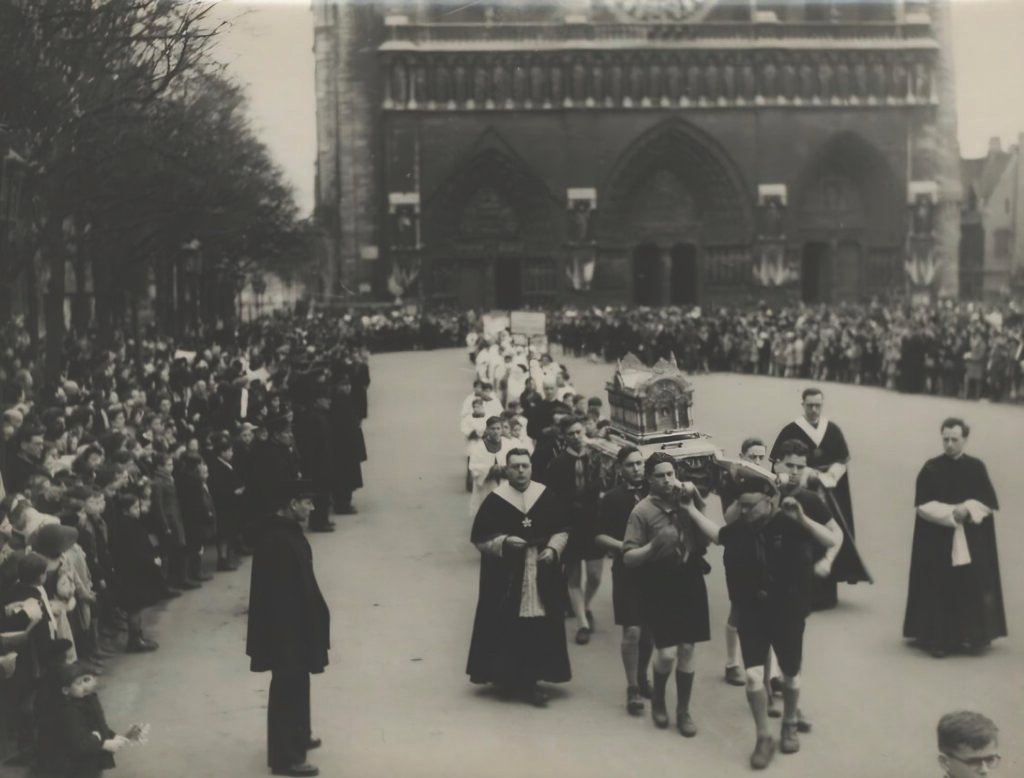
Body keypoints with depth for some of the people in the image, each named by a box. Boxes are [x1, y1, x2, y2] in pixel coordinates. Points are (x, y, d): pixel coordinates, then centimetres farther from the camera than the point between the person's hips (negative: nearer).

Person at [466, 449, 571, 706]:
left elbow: (562, 530, 9)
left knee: (539, 631, 2)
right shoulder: (494, 501, -6)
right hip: (505, 577, -2)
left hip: (541, 576, 2)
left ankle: (530, 678, 12)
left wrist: (553, 548, -9)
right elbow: (479, 539, -3)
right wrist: (503, 542, -18)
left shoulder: (547, 497, 1)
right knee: (506, 629, 2)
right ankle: (504, 675, 19)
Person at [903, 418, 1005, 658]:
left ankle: (970, 636, 9)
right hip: (937, 540, -1)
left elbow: (989, 504, 1)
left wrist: (967, 509, -16)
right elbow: (924, 505, -7)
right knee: (940, 589, -3)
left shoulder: (977, 468, 3)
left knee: (971, 587, 0)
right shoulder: (931, 468, -1)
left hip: (971, 542, 1)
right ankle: (938, 638, 1)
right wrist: (952, 512, -17)